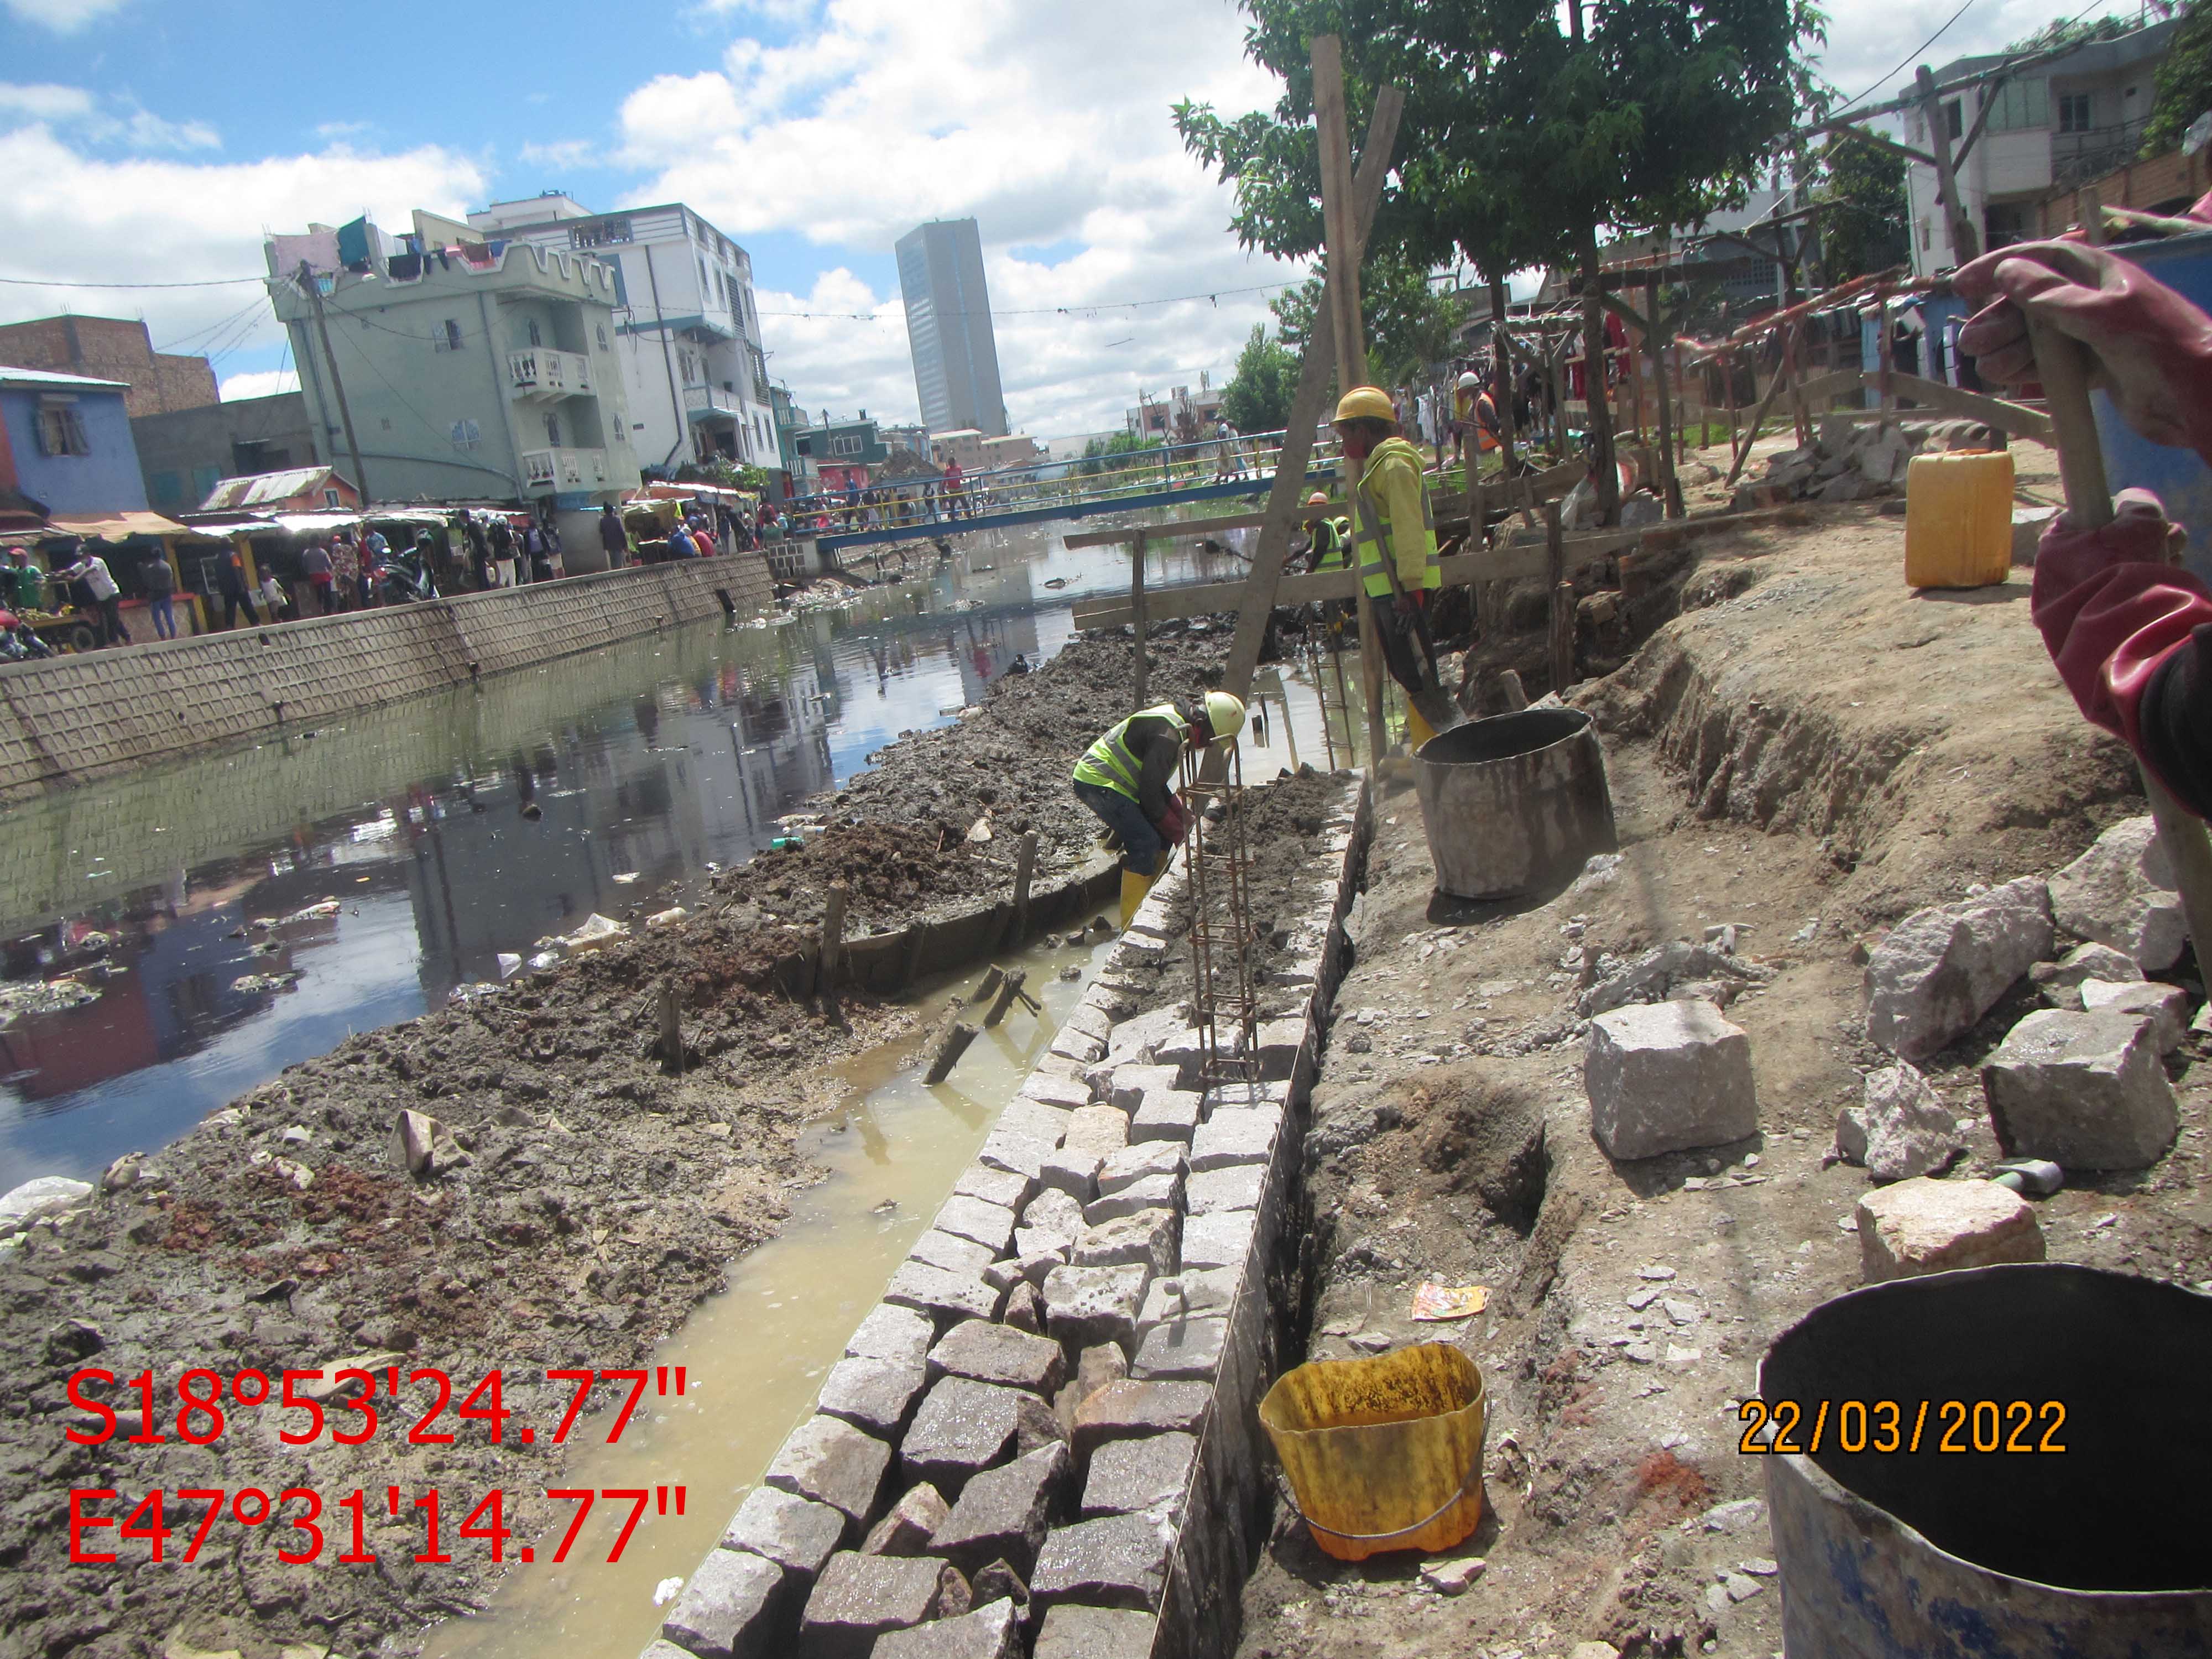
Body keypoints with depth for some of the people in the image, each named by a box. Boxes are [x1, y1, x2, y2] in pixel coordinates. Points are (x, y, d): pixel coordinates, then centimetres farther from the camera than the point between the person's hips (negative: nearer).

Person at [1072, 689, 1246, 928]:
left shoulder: (1173, 722, 11)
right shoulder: (1167, 734, -23)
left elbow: (1157, 782, 19)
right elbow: (1150, 791, -20)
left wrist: (1180, 814, 9)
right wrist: (1175, 829, -7)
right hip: (1098, 783, -11)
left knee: (1161, 837, 11)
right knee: (1145, 843, -15)